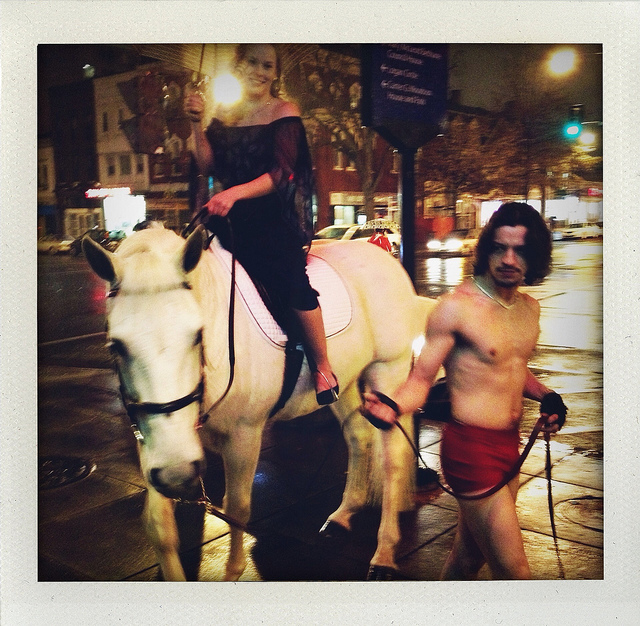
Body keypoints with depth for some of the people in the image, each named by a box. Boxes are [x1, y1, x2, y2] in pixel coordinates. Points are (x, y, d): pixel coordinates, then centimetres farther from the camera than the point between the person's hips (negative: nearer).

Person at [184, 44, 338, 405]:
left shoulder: (284, 113, 0)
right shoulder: (224, 116, 15)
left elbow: (282, 173, -13)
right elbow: (208, 168, 7)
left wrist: (235, 193, -28)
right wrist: (197, 122, -4)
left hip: (277, 217, -5)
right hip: (233, 219, 6)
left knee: (291, 281, -27)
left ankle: (324, 368, -10)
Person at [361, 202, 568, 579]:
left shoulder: (529, 308, 7)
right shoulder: (457, 307, -16)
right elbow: (421, 379, -14)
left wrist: (545, 396, 6)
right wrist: (392, 405, -34)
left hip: (511, 446, 7)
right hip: (473, 449, -7)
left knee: (469, 556, 21)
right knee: (514, 572, -1)